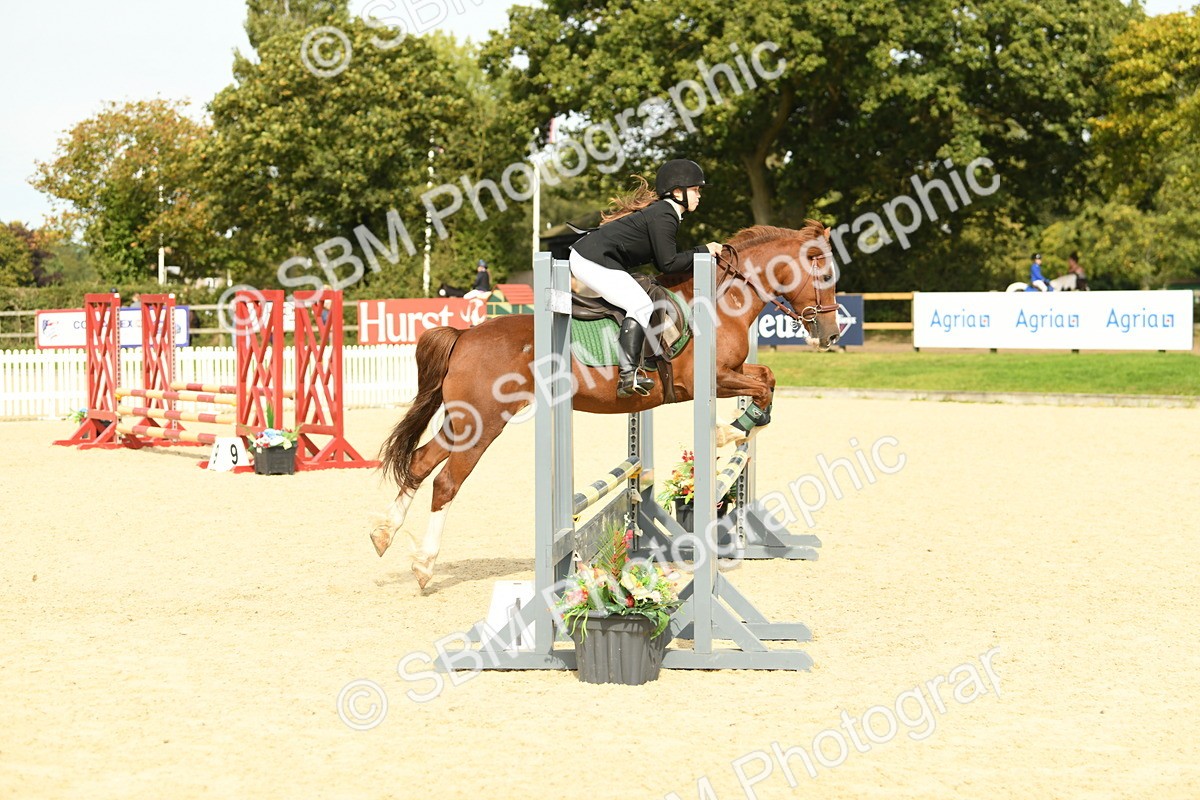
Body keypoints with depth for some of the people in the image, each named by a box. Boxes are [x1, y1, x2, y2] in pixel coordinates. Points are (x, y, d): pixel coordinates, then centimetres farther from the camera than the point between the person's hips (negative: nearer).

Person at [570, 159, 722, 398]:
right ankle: (629, 376, -24)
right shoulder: (663, 217, -14)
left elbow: (660, 261, 18)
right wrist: (703, 251, -6)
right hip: (594, 262, -11)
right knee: (642, 307, -16)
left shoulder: (661, 211, 18)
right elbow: (668, 263, -16)